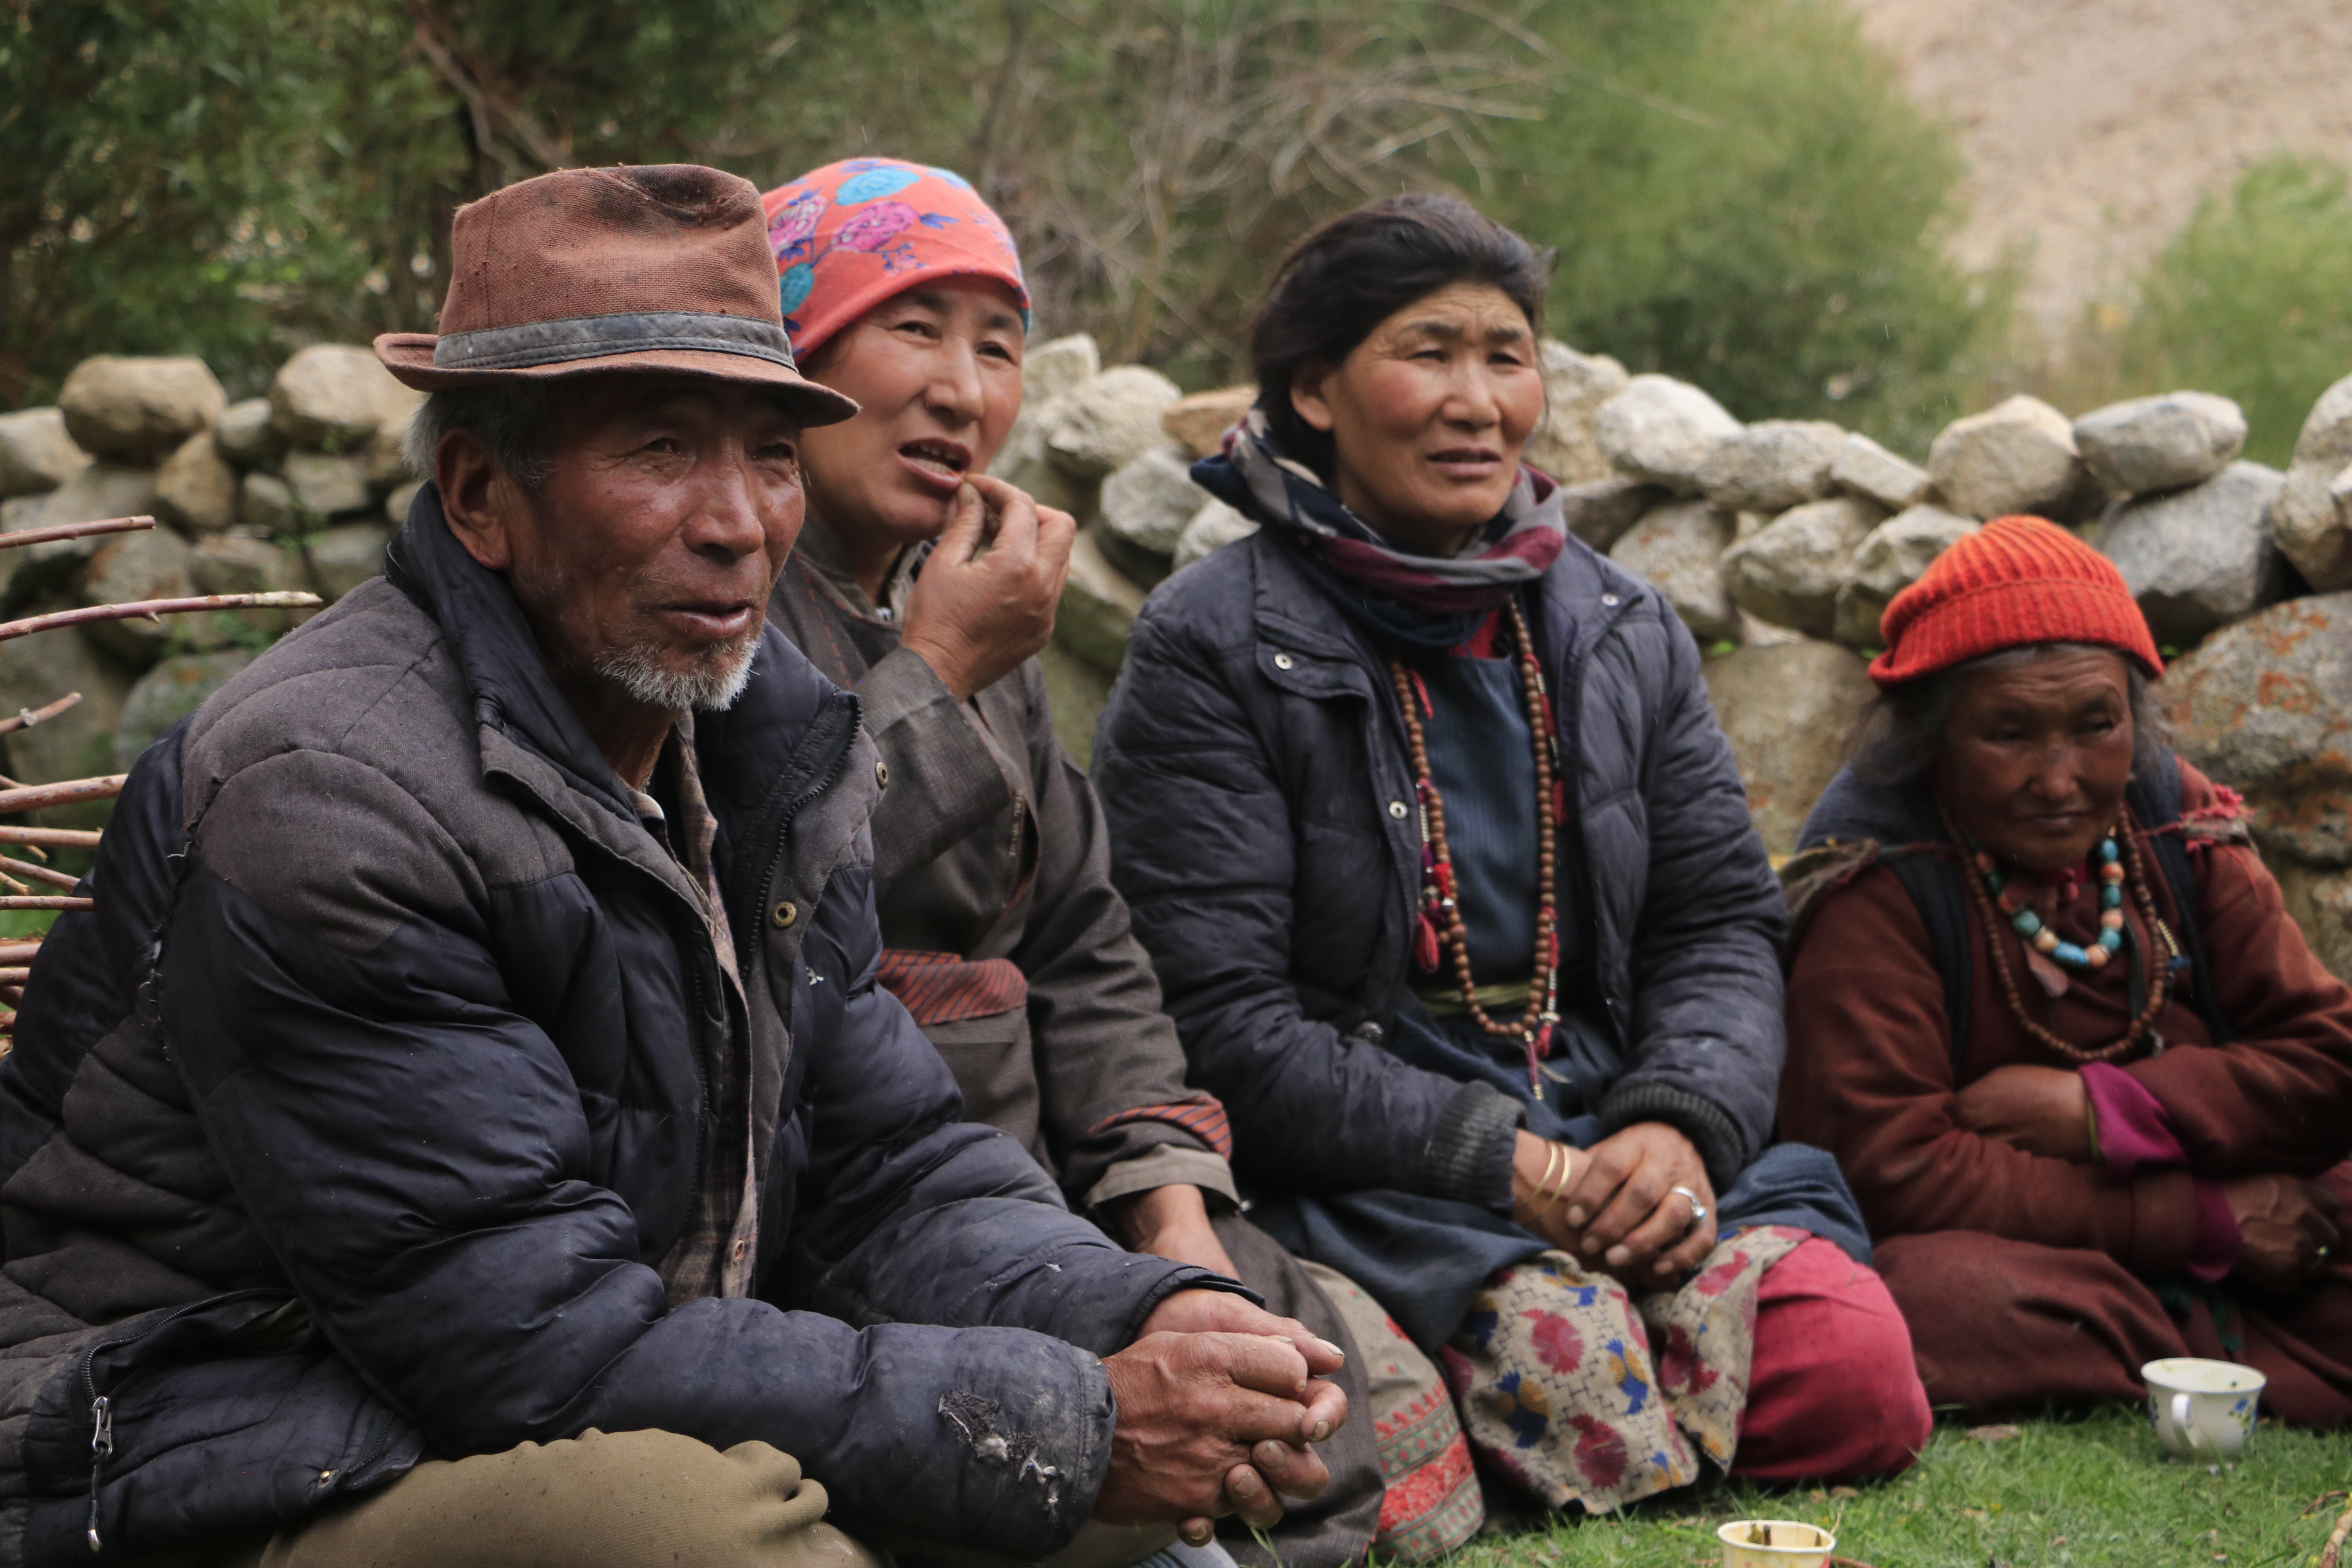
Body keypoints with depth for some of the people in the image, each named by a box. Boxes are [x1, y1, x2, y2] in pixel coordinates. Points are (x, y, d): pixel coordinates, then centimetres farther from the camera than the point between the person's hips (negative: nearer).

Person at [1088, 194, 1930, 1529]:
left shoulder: (1626, 632, 14)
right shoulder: (1214, 652, -4)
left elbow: (1724, 924, 11)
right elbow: (1226, 1024, -11)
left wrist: (1679, 1127, -11)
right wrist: (1504, 1160, -17)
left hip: (1620, 1133, 5)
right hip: (1357, 1167, -4)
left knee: (1856, 1388, -20)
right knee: (1574, 1366, -32)